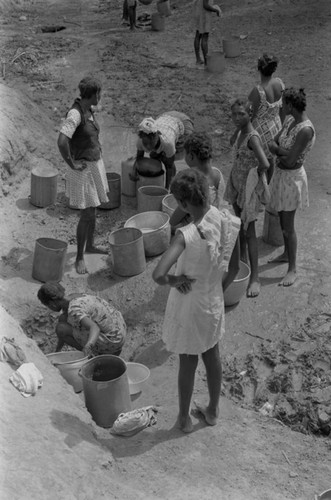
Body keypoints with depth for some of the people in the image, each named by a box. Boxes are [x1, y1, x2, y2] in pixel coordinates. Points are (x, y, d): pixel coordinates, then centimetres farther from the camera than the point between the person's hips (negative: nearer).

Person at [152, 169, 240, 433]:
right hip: (214, 302, 5)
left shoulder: (188, 236, -33)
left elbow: (158, 275, -43)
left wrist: (174, 280, -21)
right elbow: (234, 268, -1)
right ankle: (213, 411, 46)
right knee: (212, 356, 25)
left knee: (188, 364, 16)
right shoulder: (230, 223, -16)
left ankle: (185, 418, 39)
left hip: (188, 306, -5)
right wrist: (218, 290, 14)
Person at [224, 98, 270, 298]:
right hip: (236, 183, 8)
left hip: (249, 187, -8)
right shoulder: (241, 133, 0)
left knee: (249, 231, -4)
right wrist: (239, 127, 7)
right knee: (240, 224, 22)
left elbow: (265, 164, -37)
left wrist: (258, 173, -18)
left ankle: (255, 277, 3)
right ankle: (242, 258, 43)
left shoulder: (252, 137, -25)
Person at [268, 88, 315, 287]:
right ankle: (286, 254, 43)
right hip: (282, 174, 9)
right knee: (283, 218, 23)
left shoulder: (306, 130, -28)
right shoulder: (290, 120, -1)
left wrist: (278, 150, -10)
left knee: (288, 225, 0)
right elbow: (272, 144, 2)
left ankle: (292, 269, 13)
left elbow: (290, 160, -28)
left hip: (292, 178, -8)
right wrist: (283, 151, -18)